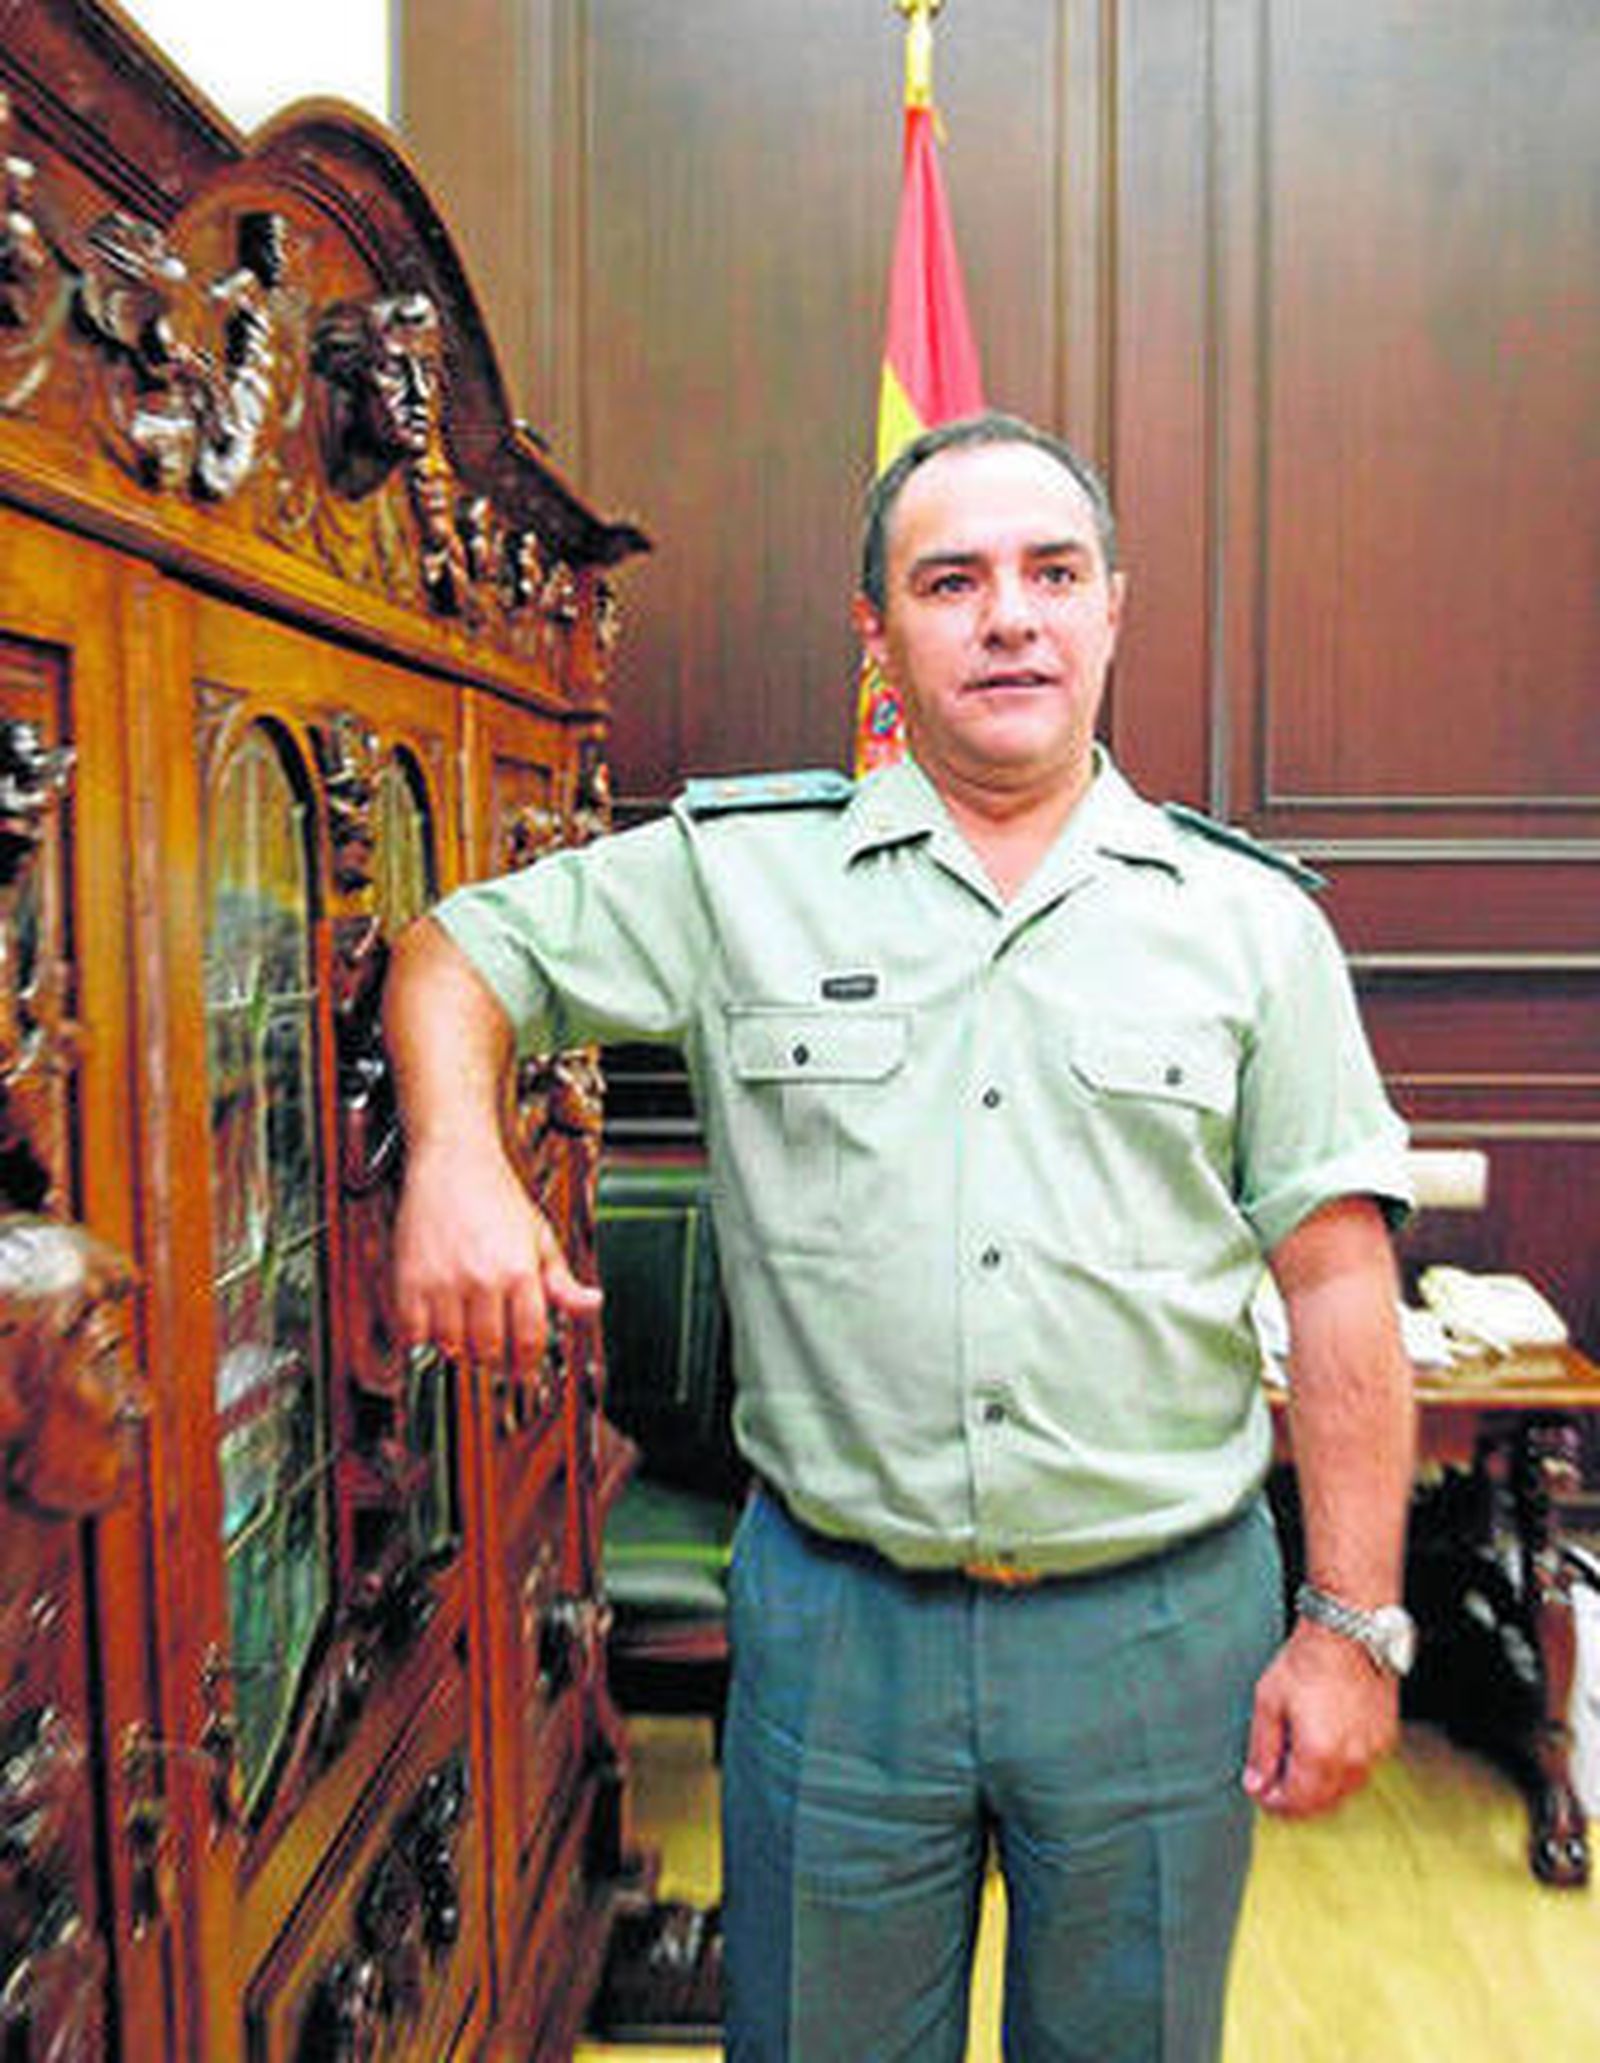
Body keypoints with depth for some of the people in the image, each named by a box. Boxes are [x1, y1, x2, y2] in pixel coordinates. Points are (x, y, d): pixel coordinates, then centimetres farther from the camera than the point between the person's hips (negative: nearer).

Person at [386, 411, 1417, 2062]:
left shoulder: (1250, 918, 0)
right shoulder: (738, 872, -2)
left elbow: (1338, 1289, 0)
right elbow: (465, 951, 5)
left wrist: (1353, 1621, -3)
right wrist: (458, 1157, -16)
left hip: (1164, 1624, 1)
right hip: (834, 1616, 0)